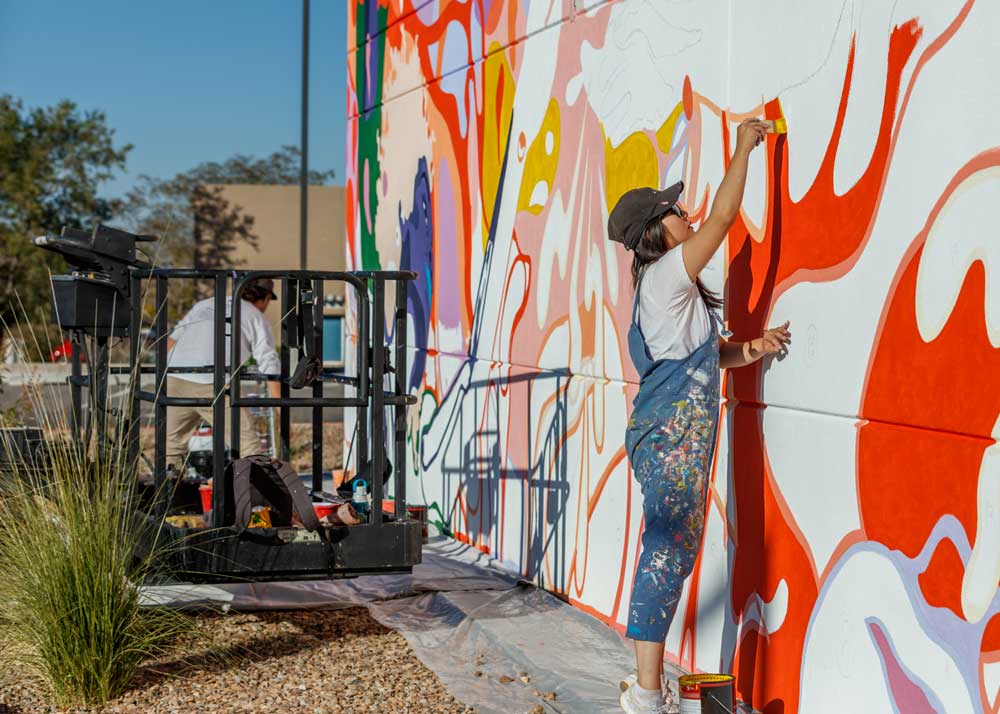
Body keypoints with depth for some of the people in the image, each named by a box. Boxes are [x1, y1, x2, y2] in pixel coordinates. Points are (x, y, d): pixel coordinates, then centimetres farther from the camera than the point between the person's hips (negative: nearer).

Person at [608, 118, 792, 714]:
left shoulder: (668, 287, 17)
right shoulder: (667, 275, -11)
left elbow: (709, 353, 23)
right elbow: (723, 216, -13)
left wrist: (750, 350, 5)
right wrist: (744, 148, -3)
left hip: (670, 439, 10)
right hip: (674, 440, -10)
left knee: (669, 554, 12)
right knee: (668, 554, -8)